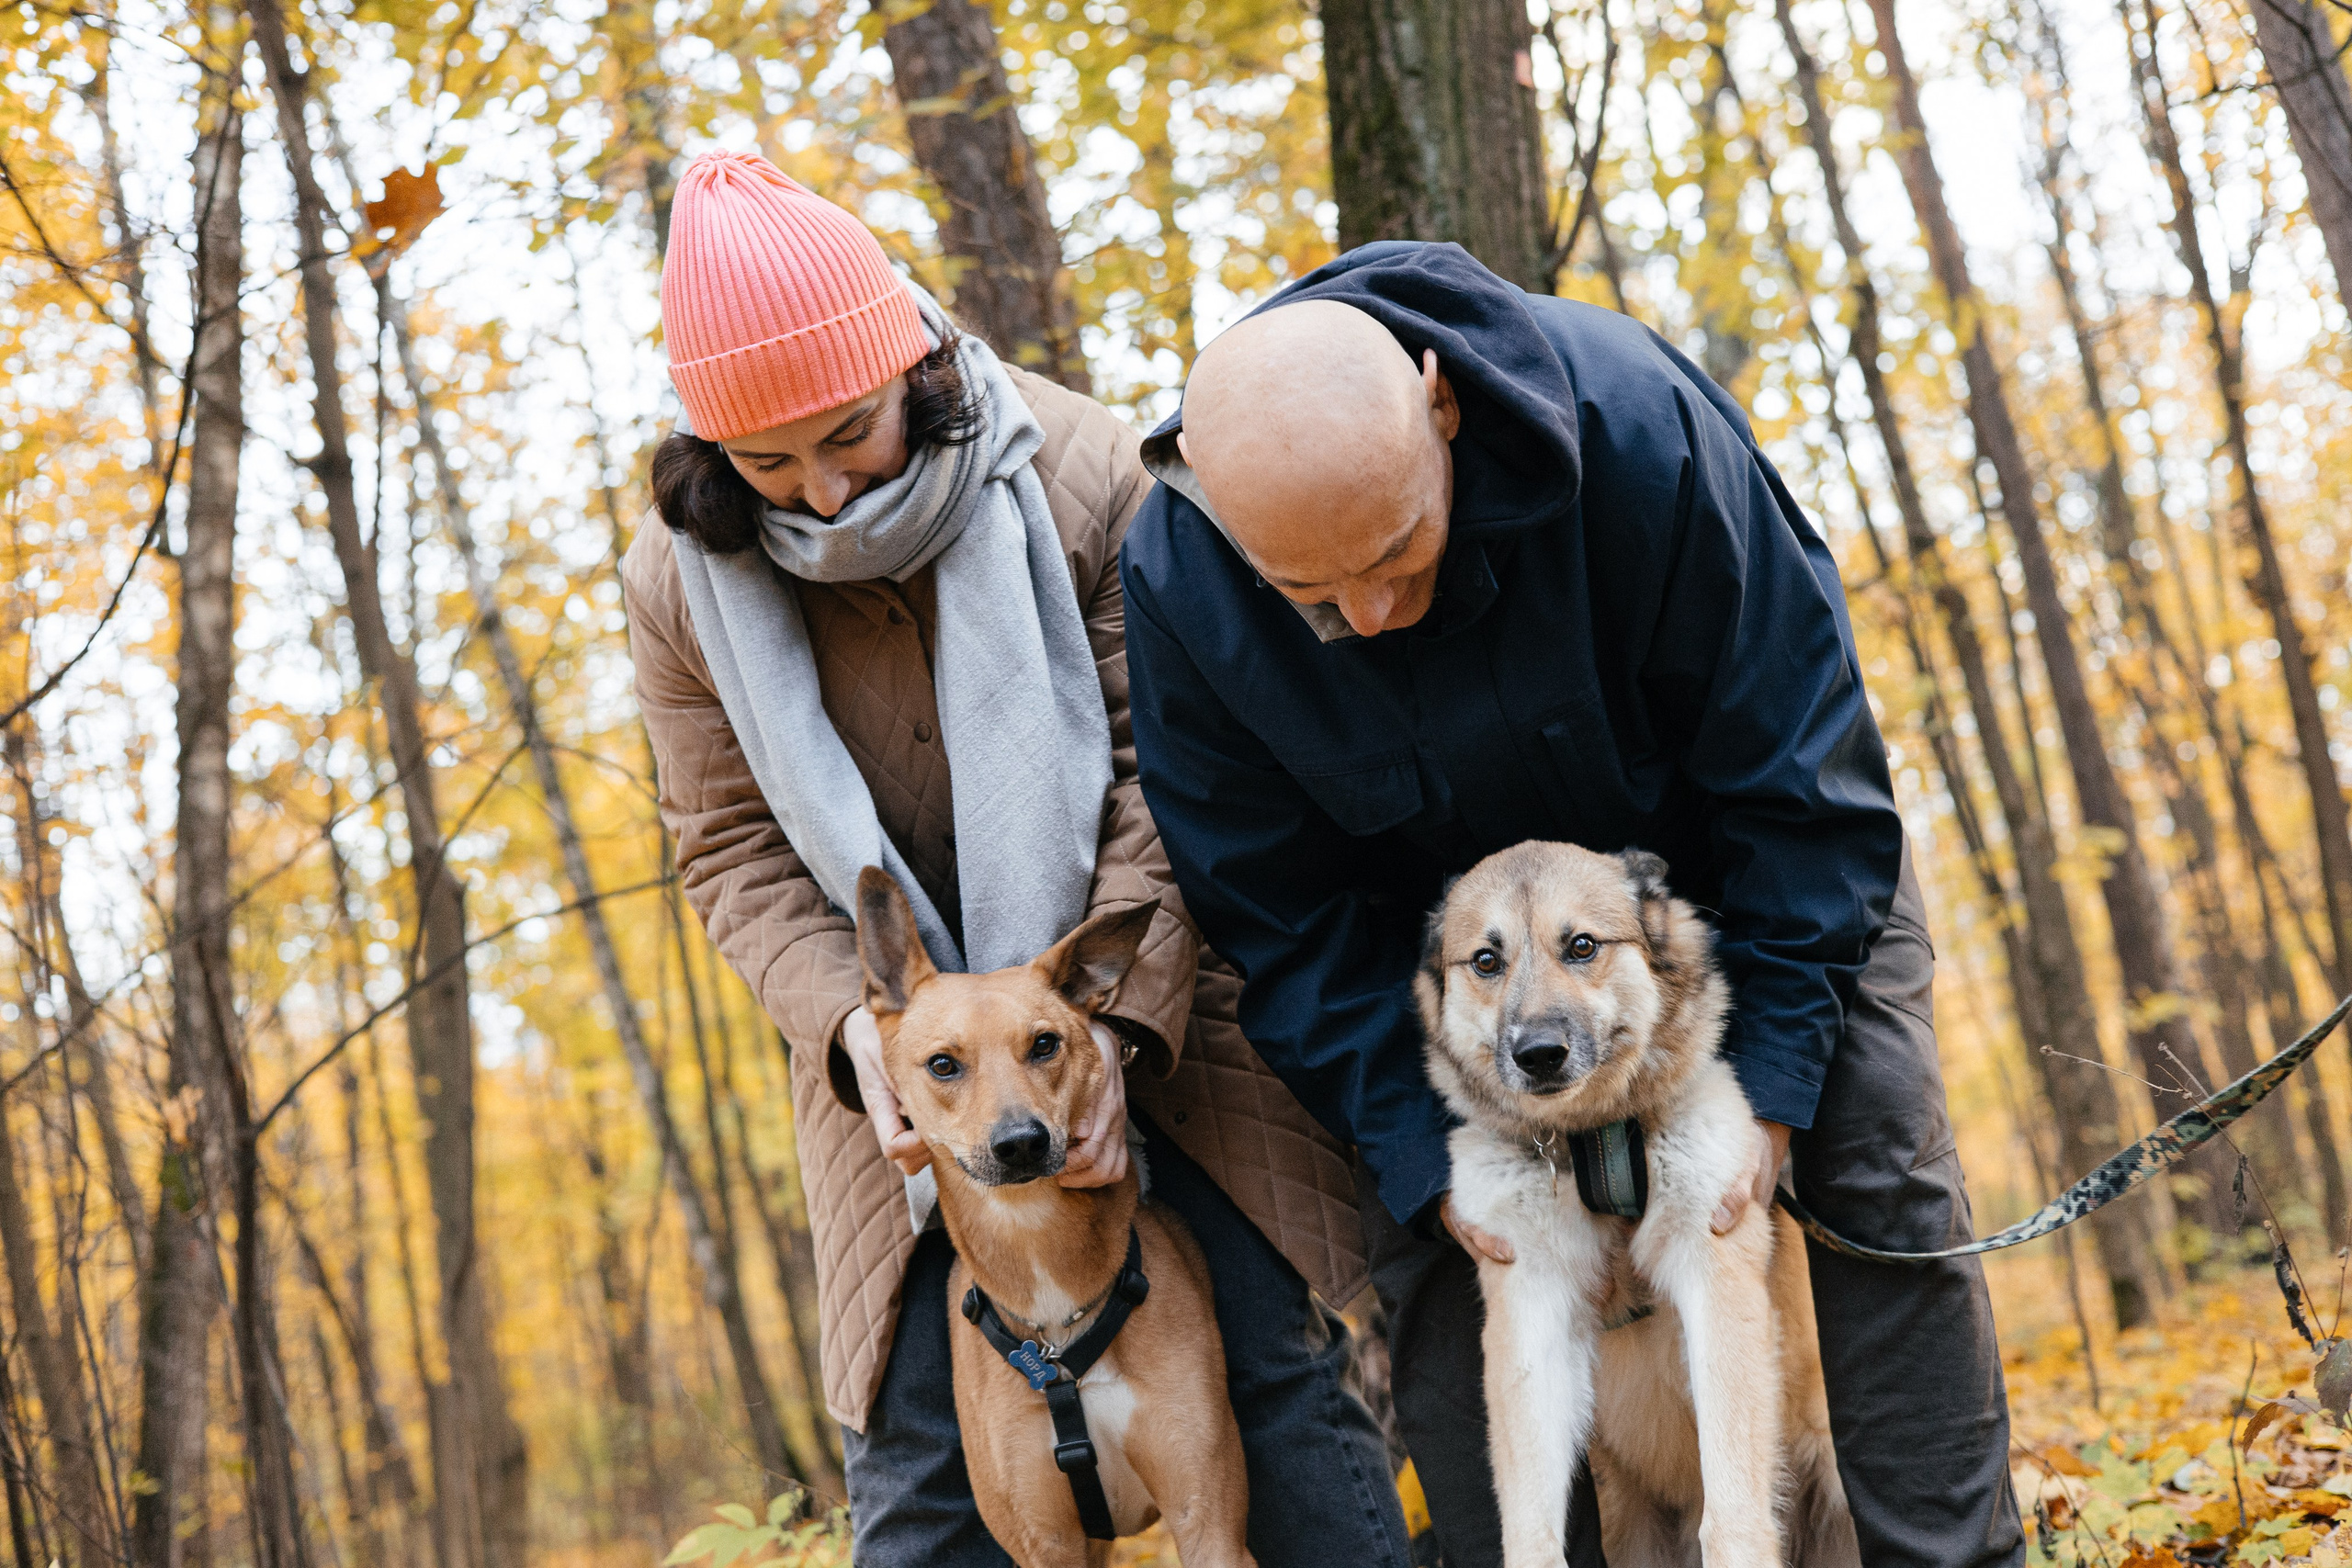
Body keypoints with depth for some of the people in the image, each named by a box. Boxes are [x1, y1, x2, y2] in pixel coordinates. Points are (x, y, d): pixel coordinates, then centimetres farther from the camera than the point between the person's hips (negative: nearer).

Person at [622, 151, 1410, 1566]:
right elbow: (737, 852, -3)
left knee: (1276, 1365, -2)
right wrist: (854, 1028, -20)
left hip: (1147, 989, -2)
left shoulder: (1080, 475, -16)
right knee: (917, 1441, 0)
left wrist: (1115, 1022, -26)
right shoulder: (688, 580, -8)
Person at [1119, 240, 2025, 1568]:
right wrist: (1420, 1148, -23)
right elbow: (1279, 912, -17)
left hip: (1732, 847, -1)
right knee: (1430, 1243, -7)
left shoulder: (1627, 418, -38)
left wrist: (1766, 1072, -26)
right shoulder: (1174, 583, -30)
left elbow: (1800, 770, -26)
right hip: (1452, 896, 2)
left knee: (1881, 1180, -10)